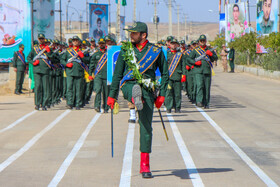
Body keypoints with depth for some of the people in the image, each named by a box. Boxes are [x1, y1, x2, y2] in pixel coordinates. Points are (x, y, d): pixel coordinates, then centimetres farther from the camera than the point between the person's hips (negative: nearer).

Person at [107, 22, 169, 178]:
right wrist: (112, 95, 17)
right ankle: (136, 98, -73)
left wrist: (162, 95, 4)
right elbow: (117, 73, 17)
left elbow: (165, 74, 13)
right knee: (136, 88, -38)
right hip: (128, 85, 1)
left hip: (148, 89, -1)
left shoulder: (156, 51, 8)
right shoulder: (126, 50, 11)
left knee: (146, 126, -6)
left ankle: (145, 166, 0)